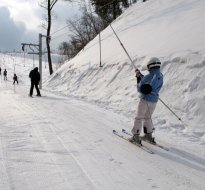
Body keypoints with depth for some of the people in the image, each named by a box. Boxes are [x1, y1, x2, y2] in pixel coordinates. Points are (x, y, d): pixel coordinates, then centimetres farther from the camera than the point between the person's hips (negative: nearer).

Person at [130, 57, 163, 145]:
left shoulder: (147, 77, -20)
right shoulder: (160, 76, 2)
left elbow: (140, 89, -11)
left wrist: (138, 78, -2)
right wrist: (140, 75, 16)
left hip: (145, 100, -7)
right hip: (154, 101, 7)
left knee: (139, 118, 7)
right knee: (147, 118, 23)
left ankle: (136, 136, 12)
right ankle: (148, 135, 29)